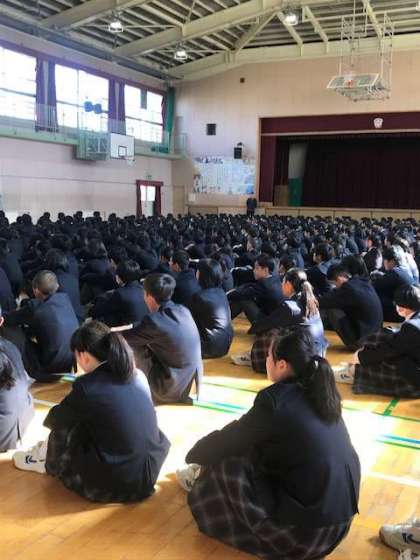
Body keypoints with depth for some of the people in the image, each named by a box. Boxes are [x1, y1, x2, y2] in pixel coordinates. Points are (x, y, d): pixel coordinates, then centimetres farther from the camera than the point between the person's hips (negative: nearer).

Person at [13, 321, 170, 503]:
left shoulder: (87, 386, -15)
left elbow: (54, 420, 4)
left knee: (63, 426, 10)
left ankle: (49, 464, 37)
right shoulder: (138, 376, 2)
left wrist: (52, 418, 29)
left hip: (115, 485, -6)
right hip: (150, 476, 6)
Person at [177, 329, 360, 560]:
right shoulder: (318, 390, 3)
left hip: (309, 529, -7)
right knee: (255, 449, 15)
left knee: (226, 465, 2)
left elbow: (228, 440, -6)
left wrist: (193, 455, 14)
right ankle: (205, 476, 33)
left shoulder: (276, 398, -19)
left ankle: (204, 480, 32)